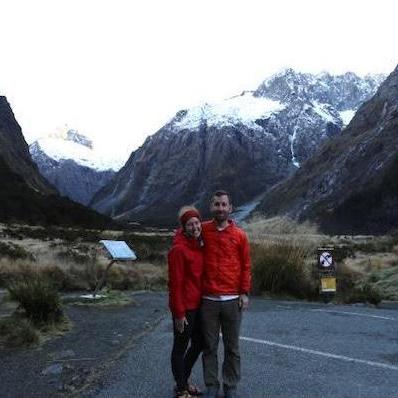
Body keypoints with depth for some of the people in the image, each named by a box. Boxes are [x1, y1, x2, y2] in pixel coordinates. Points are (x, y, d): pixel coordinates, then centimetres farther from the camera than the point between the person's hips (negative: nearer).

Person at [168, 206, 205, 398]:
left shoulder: (200, 245, 6)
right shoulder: (178, 249, -19)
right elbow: (175, 283, -19)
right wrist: (179, 313, -17)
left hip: (198, 304, 8)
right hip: (185, 306, -8)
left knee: (199, 343, 19)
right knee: (181, 346, 8)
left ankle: (184, 379, 39)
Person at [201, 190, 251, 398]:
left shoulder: (240, 235, 1)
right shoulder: (203, 230, 1)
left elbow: (245, 266, 4)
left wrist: (244, 293, -1)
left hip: (233, 300, 0)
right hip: (208, 300, 0)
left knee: (232, 347, 10)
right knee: (209, 346, 9)